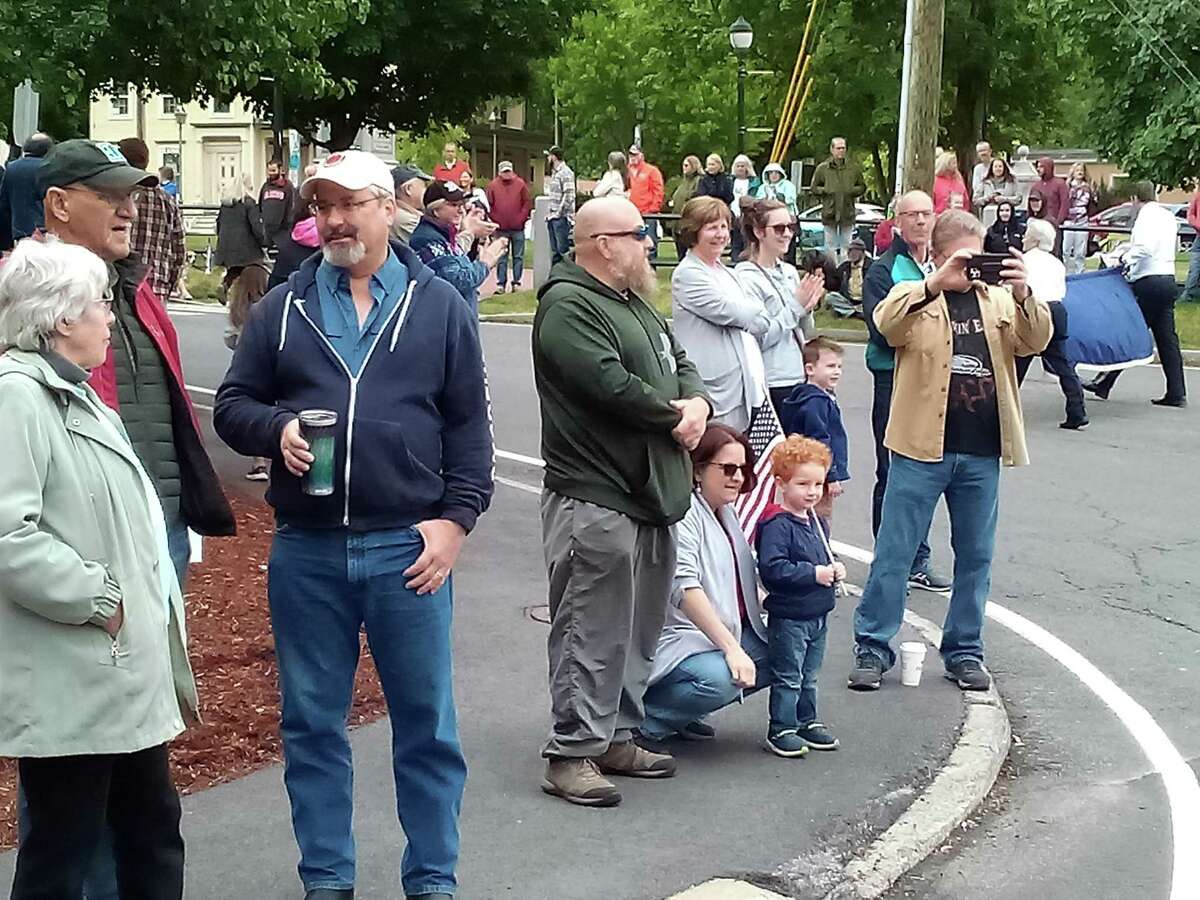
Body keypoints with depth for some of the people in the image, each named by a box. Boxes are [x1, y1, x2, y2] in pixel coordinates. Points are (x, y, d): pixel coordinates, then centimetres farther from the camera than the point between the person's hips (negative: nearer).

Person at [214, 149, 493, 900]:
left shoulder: (440, 306, 4)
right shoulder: (282, 308, 7)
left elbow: (469, 425, 4)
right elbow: (232, 404, 9)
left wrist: (457, 516, -6)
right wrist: (275, 429, -13)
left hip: (409, 547, -1)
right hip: (306, 551, 2)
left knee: (427, 722, 6)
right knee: (313, 723, 9)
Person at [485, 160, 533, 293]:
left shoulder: (520, 184, 2)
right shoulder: (493, 185, 3)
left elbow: (527, 203, 2)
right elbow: (489, 205, 4)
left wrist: (522, 218, -6)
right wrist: (495, 219, -3)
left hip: (518, 227, 0)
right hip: (501, 228, 0)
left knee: (518, 257, 5)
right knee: (501, 258, 3)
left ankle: (516, 282, 11)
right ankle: (501, 283, 6)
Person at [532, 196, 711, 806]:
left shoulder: (636, 304, 20)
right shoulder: (569, 307, -14)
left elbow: (681, 365, 21)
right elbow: (611, 385, -23)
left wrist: (697, 402, -2)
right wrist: (674, 414, -9)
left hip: (648, 498, 10)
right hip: (595, 499, -10)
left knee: (638, 630, 16)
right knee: (591, 635, -7)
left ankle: (617, 737, 26)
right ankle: (571, 752, 0)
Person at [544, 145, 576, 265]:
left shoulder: (566, 173, -10)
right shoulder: (554, 173, 18)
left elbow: (569, 196, -17)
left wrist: (559, 212, -15)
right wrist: (549, 213, 14)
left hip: (561, 218, -9)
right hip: (552, 218, 9)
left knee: (563, 250, -9)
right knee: (554, 252, 13)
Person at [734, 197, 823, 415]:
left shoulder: (790, 272, 12)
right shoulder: (746, 277, -10)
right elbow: (758, 338, -17)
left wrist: (807, 309, -2)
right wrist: (795, 306, -13)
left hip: (798, 379, 7)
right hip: (771, 386, -7)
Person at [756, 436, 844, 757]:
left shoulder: (817, 522, 10)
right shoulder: (777, 525, -18)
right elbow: (772, 568, -26)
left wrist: (835, 569, 2)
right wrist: (814, 573, -24)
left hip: (818, 615, 8)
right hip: (789, 617, -8)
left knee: (810, 676, 18)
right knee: (787, 678, 0)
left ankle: (807, 721, 30)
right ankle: (781, 730, 8)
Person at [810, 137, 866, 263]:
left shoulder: (854, 168, 5)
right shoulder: (822, 168, 2)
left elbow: (862, 187, 12)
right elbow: (813, 189, 7)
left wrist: (852, 191, -7)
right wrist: (825, 191, -10)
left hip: (848, 212, 1)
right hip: (829, 212, -1)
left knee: (846, 245, 5)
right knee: (830, 246, 4)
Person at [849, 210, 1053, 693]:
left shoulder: (998, 299, 12)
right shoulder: (916, 296, 2)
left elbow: (1036, 340, -2)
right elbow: (886, 322, -20)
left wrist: (1023, 295, -20)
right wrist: (937, 282, -30)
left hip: (982, 453, 4)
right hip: (922, 448, -4)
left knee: (976, 556, 11)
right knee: (894, 551, 1)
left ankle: (964, 650, 23)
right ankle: (872, 647, 9)